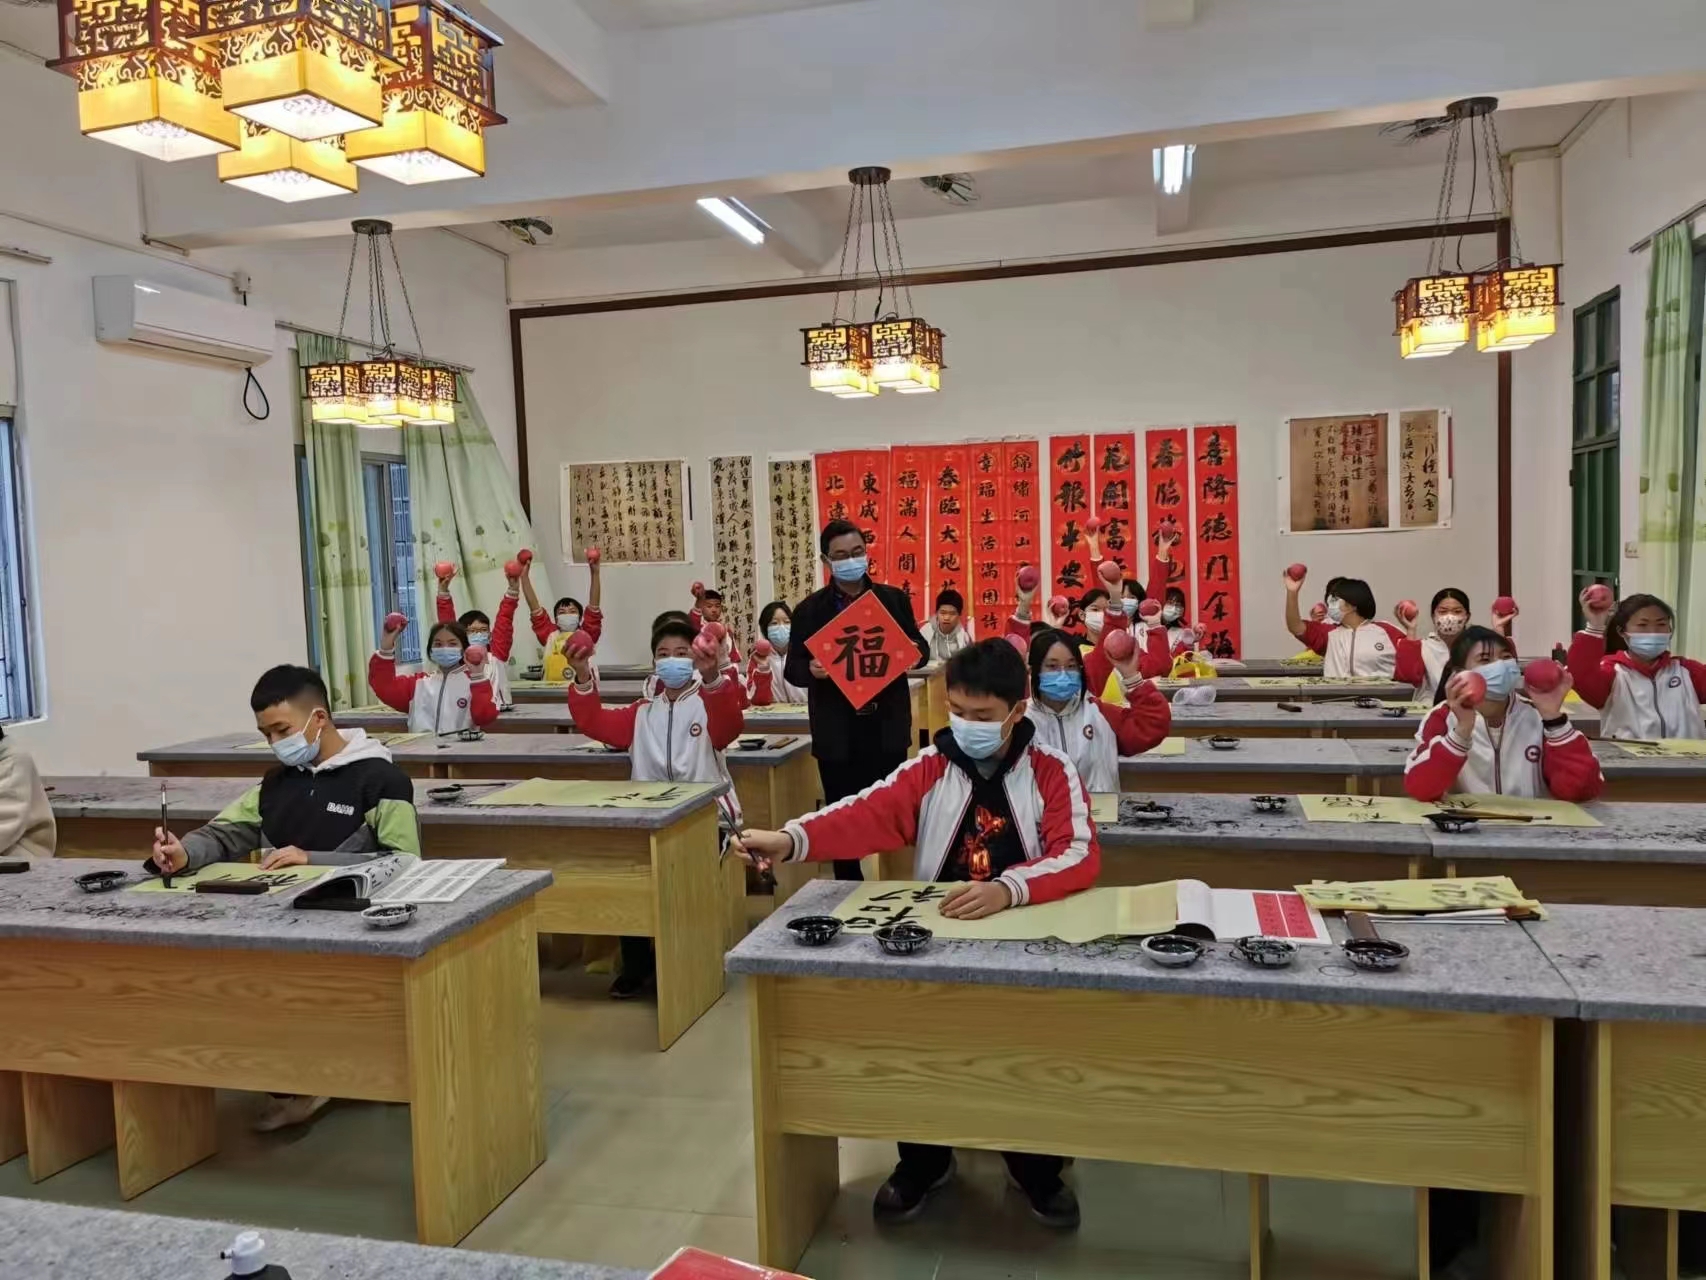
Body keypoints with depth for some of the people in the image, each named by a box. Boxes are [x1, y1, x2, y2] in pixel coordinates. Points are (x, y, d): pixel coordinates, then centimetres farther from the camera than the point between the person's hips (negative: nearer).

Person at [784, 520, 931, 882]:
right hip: (837, 733, -1)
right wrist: (811, 669, -21)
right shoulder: (810, 609, 0)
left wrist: (913, 653, -14)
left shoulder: (894, 599, 5)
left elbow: (921, 650, 9)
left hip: (887, 727, 1)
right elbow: (792, 668, 2)